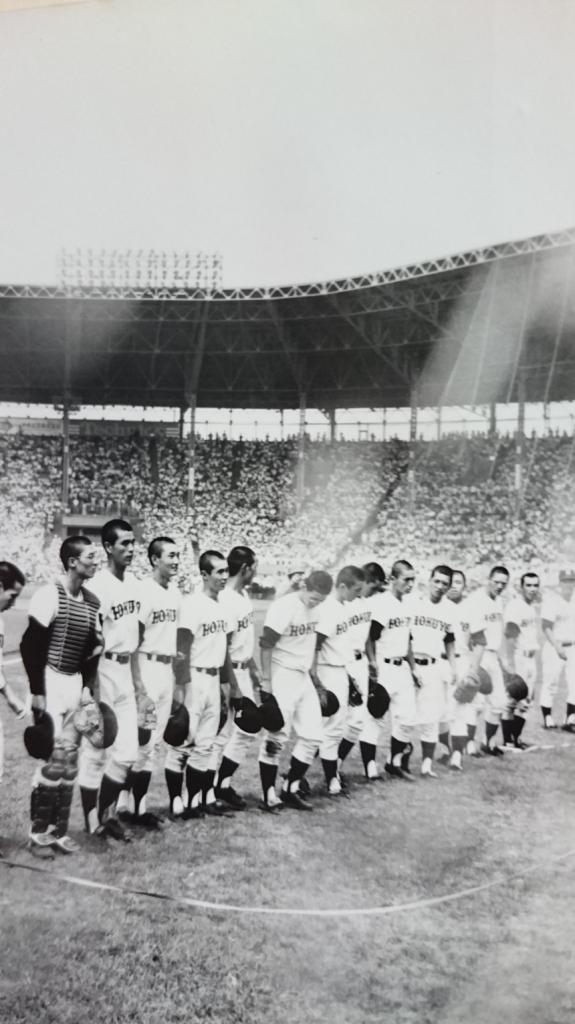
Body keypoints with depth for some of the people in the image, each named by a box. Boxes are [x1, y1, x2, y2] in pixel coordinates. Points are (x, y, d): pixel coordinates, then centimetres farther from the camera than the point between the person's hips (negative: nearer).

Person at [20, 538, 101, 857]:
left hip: (75, 683, 7)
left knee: (70, 760, 8)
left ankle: (58, 830, 18)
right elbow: (30, 646, -14)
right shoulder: (50, 595, -14)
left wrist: (87, 688, 8)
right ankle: (38, 833, 7)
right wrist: (37, 692, -14)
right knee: (54, 758, -7)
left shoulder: (92, 602, 7)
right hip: (50, 682, -7)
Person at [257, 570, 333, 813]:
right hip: (283, 677, -8)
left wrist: (316, 681, 16)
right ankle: (269, 796, 11)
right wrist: (266, 682, -17)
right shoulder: (284, 607, -17)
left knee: (312, 736, 8)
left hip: (304, 678, 8)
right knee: (277, 738, -1)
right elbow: (266, 646, -17)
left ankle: (290, 790, 21)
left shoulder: (314, 610, 6)